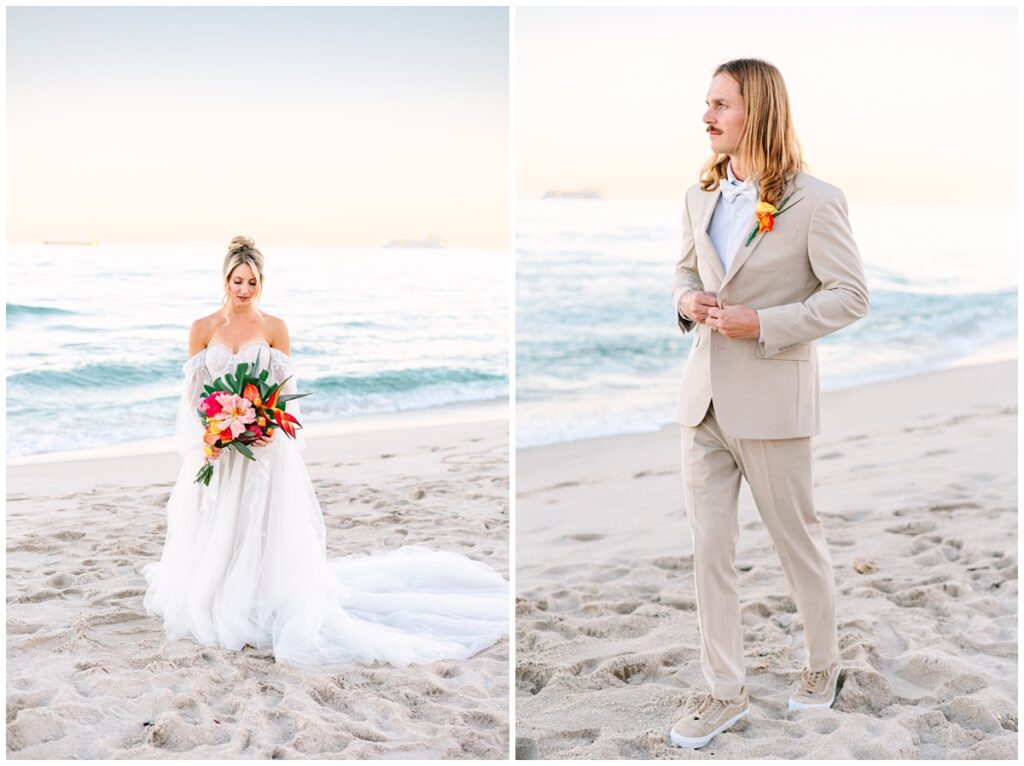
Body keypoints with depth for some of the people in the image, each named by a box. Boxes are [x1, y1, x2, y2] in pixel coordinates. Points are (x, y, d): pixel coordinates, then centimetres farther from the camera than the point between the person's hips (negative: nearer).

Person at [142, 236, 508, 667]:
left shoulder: (274, 328, 0)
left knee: (261, 532, -1)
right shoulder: (203, 329, 2)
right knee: (212, 538, 9)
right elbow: (192, 391, 2)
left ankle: (261, 606, 10)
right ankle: (208, 601, 26)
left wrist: (273, 427, -18)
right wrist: (204, 433, -13)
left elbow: (285, 392, 0)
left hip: (262, 447, -1)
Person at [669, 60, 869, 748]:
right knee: (709, 550, 7)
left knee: (798, 539, 12)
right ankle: (726, 693, 20)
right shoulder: (701, 196, 8)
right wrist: (687, 299, -2)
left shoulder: (815, 202, -11)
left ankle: (825, 664, 36)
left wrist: (763, 323, -20)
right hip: (704, 398, 6)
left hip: (772, 399, -5)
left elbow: (851, 295, -11)